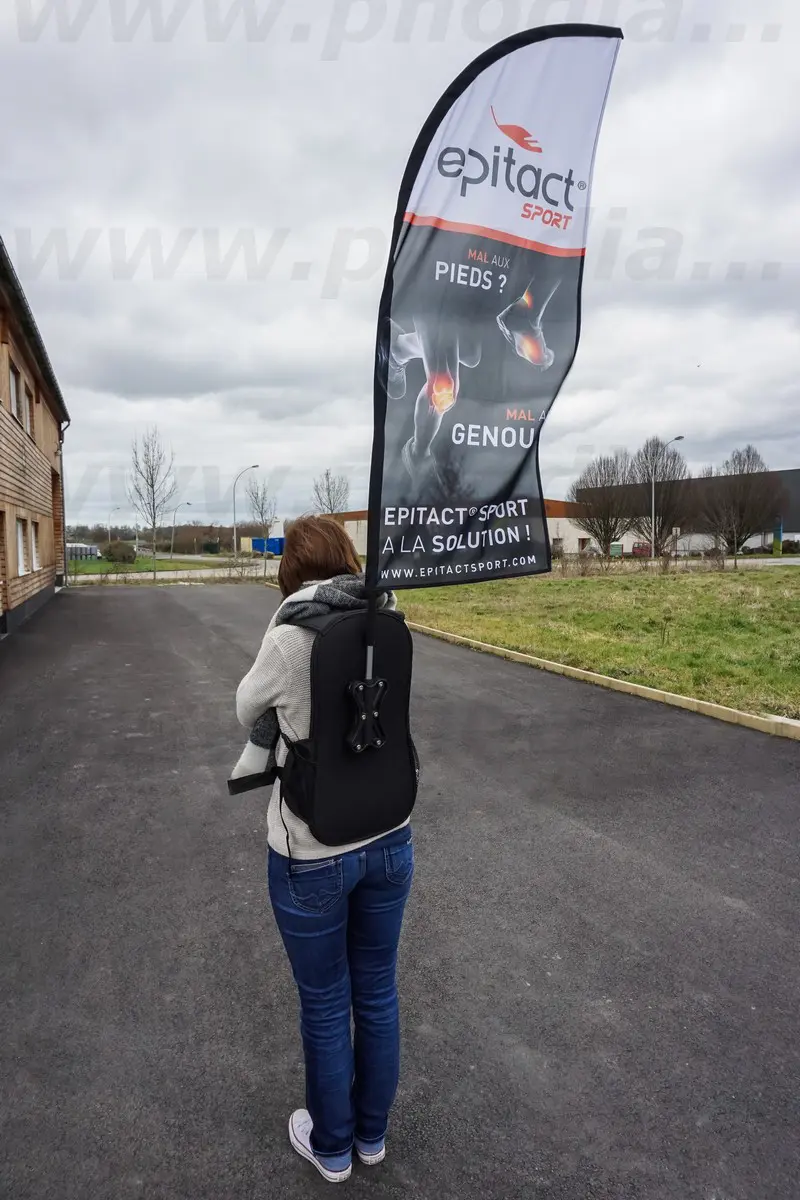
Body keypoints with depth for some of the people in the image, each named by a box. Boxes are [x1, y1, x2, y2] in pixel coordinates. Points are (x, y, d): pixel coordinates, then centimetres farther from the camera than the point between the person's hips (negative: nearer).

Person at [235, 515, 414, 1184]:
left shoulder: (289, 636, -19)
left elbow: (247, 712, -1)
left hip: (311, 854, -4)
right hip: (389, 839, 4)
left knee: (325, 1007, 19)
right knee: (378, 994, 24)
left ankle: (332, 1146, 44)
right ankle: (372, 1133, 47)